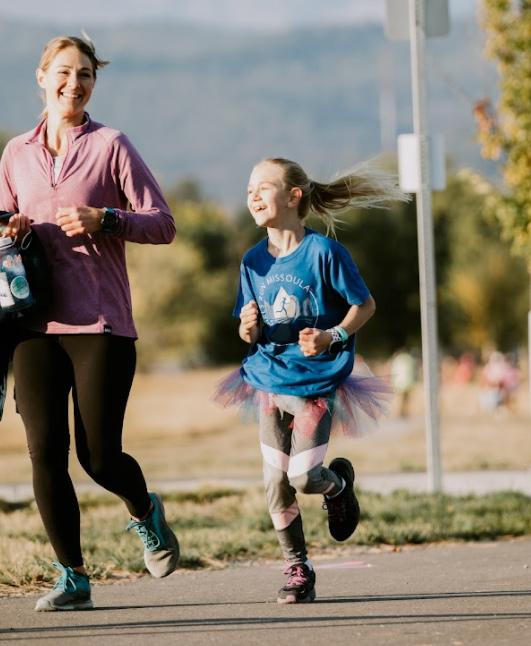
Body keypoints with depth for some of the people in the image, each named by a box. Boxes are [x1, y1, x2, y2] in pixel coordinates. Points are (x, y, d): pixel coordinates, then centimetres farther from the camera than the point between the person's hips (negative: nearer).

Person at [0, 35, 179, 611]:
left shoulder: (110, 146, 2)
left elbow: (162, 223, 0)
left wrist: (104, 220, -16)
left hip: (101, 322, -3)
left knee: (99, 456, -5)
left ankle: (145, 512, 29)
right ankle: (72, 577, 3)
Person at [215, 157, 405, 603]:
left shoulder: (324, 252, -12)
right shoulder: (254, 261, 3)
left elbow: (365, 304, -4)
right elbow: (251, 333, 10)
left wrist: (333, 336, -20)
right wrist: (249, 329, -13)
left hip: (316, 383, -4)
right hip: (270, 381, 4)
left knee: (304, 477, -12)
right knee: (276, 486, 0)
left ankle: (340, 484, 24)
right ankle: (298, 571, 14)